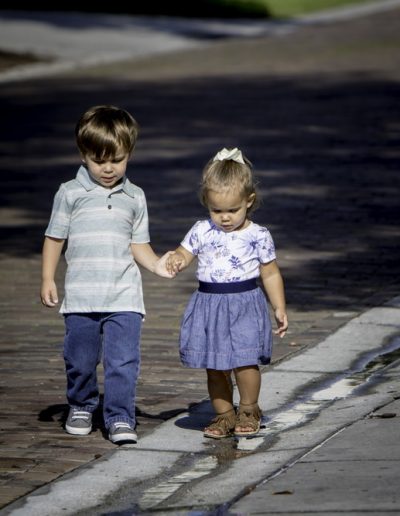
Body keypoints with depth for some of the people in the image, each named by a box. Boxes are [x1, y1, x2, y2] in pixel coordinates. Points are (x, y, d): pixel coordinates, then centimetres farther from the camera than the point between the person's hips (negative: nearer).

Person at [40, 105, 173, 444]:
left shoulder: (134, 198, 8)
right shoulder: (70, 193, 2)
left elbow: (138, 245, 11)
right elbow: (55, 238, 7)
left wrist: (157, 264, -7)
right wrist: (48, 280, 2)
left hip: (124, 298, 0)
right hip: (81, 297, 0)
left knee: (123, 362, -9)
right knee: (80, 361, 11)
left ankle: (120, 417, -2)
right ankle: (81, 407, 33)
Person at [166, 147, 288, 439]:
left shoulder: (258, 236, -3)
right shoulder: (202, 231, 2)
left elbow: (271, 274, 4)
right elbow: (184, 253, 11)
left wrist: (280, 308, 2)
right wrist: (176, 261, -13)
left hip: (245, 307, -3)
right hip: (209, 305, 3)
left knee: (245, 362, -6)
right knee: (214, 367, 8)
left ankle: (249, 410, 14)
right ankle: (225, 414, 20)